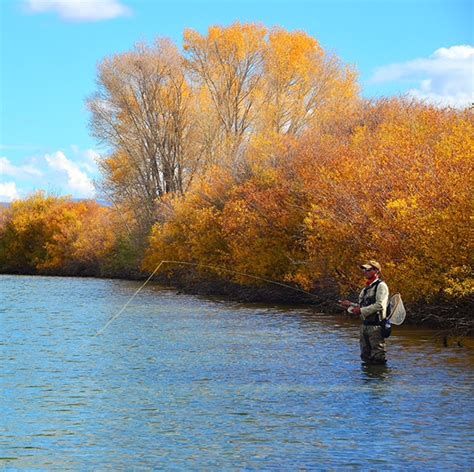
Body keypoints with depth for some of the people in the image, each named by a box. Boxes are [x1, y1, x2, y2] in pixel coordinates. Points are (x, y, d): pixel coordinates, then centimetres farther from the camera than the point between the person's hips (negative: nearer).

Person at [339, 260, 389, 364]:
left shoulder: (381, 286, -9)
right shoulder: (366, 288, 18)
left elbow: (380, 305, -20)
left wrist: (361, 311, -17)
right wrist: (350, 305, 7)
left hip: (376, 326, -9)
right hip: (365, 325, 9)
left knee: (378, 358, -7)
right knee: (365, 356, 14)